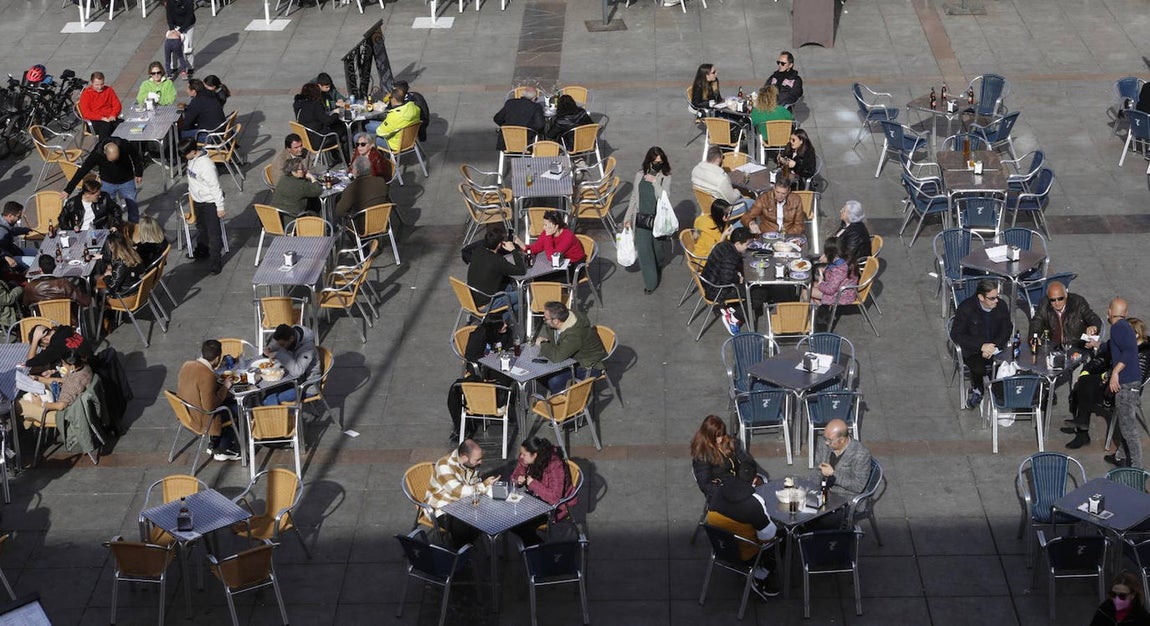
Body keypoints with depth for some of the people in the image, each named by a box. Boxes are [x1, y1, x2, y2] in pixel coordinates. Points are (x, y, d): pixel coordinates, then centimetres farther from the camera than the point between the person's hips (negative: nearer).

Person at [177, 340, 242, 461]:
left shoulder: (187, 365, -5)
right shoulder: (207, 376, -30)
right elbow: (210, 406, -27)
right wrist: (224, 388, -16)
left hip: (186, 413, 8)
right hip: (202, 420, -8)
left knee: (230, 400, 22)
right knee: (238, 409, 6)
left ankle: (213, 445, 27)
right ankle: (221, 451, 17)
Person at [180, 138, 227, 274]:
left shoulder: (206, 165, -32)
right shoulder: (192, 160, -4)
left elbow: (215, 187, -26)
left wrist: (220, 207, -21)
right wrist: (191, 191, 26)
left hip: (210, 202, -9)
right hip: (198, 200, 9)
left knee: (213, 231, 0)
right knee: (200, 227, 27)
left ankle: (215, 261, 7)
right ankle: (202, 250, 47)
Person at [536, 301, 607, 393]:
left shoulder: (575, 334, -37)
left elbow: (557, 357, -41)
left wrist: (543, 344, -25)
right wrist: (541, 341, -10)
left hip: (588, 367, -9)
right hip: (572, 360, 9)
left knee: (554, 381, -25)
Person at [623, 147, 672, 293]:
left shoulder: (666, 177, -6)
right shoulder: (640, 175, 2)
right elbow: (634, 197, 9)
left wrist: (655, 182, -20)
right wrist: (628, 217, 9)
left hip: (657, 219, -2)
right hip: (642, 219, 2)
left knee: (656, 249, 13)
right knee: (643, 251, -2)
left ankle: (653, 279, 36)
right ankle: (650, 282, 8)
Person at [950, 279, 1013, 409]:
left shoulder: (1002, 307, -3)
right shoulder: (965, 308, -14)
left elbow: (1007, 330, 2)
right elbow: (956, 335, -15)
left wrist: (994, 347, -17)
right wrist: (981, 346, -24)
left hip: (995, 347, 3)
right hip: (972, 350, -3)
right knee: (979, 368, -32)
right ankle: (977, 390, 0)